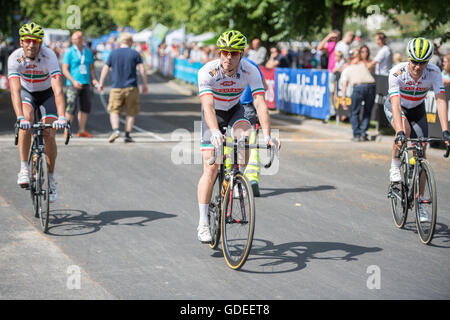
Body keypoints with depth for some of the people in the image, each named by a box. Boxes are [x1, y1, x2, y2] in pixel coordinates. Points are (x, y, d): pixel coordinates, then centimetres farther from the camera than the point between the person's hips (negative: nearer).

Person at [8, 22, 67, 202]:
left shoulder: (49, 57, -31)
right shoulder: (15, 58, -29)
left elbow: (58, 89, -40)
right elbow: (15, 90, -38)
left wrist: (61, 117, -53)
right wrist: (20, 118, -51)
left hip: (46, 94, 0)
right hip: (26, 92, 0)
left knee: (49, 135, -13)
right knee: (27, 120, -30)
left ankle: (51, 179, 5)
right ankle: (24, 168, -22)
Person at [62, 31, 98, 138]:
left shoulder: (88, 52, 13)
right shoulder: (69, 52, -2)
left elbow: (91, 68, 20)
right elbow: (65, 70, -6)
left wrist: (93, 79, 3)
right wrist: (73, 81, -17)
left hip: (86, 84, 5)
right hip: (73, 84, -5)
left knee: (85, 107, 5)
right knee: (71, 107, -9)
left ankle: (82, 131, 13)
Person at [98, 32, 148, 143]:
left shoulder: (113, 53, 5)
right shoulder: (135, 54, 1)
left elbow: (105, 69, 8)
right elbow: (142, 70, -5)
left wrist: (101, 84, 18)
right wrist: (145, 85, 3)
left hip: (117, 88, 0)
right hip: (131, 88, 0)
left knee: (114, 111, 6)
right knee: (131, 113, 10)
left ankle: (115, 130, -17)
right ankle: (127, 135, 5)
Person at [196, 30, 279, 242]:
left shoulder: (250, 71, -25)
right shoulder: (207, 72, -30)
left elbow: (260, 104, -32)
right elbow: (208, 106, -41)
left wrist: (267, 136, -45)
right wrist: (215, 132, -58)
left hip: (234, 111, 2)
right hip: (213, 114, -2)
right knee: (210, 169, -13)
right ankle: (203, 223, -7)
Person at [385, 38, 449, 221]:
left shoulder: (434, 73, -27)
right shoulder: (397, 73, -33)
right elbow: (396, 104, -41)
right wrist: (400, 133, -53)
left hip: (417, 110, 2)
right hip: (394, 107, -2)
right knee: (404, 129, -36)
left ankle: (419, 201, 6)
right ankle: (395, 166, -10)